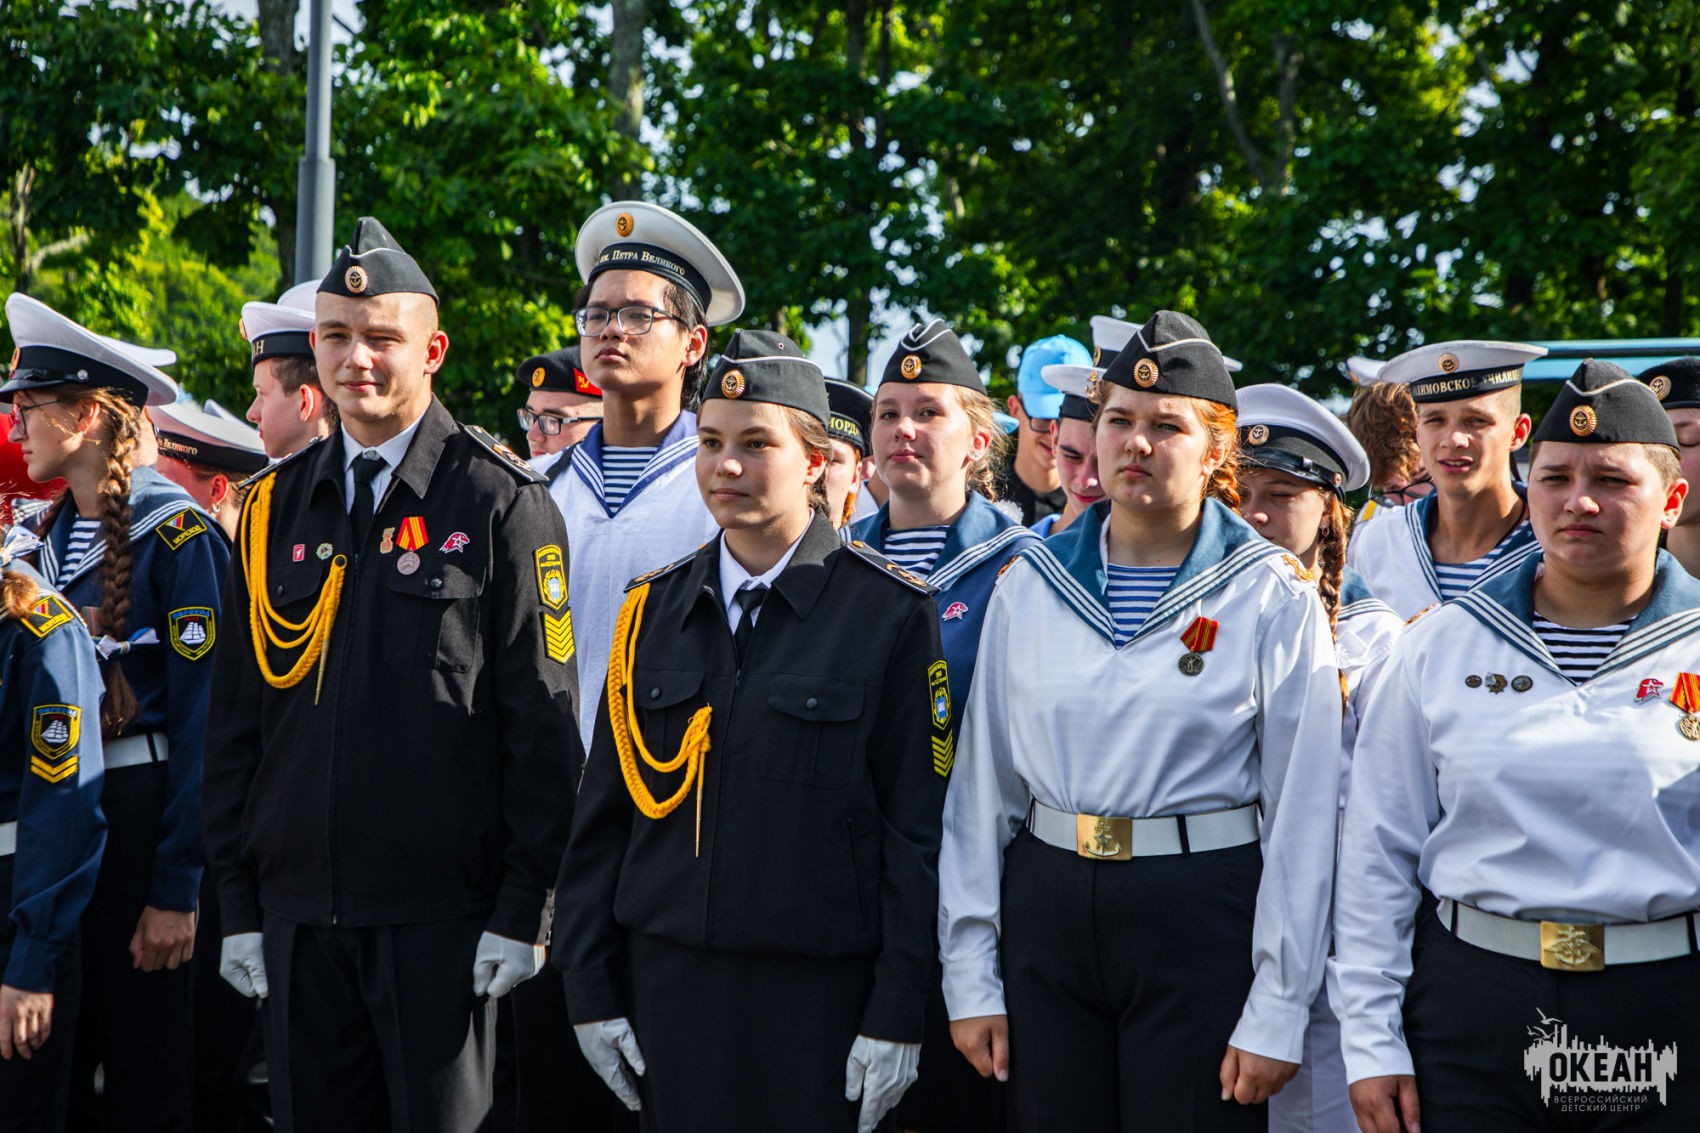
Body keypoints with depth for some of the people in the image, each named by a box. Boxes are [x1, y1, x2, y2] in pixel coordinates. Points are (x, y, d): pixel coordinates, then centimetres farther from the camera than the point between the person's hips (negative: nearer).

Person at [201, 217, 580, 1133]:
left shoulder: (500, 501, -3)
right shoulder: (277, 508, 10)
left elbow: (542, 720, -6)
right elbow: (236, 721, 13)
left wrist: (522, 910, -10)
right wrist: (238, 902, 8)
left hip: (441, 913, -4)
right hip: (299, 910, 4)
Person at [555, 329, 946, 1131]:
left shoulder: (890, 614, -3)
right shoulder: (655, 609, 8)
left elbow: (917, 831, -5)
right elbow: (603, 814, 11)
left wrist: (896, 1018, -9)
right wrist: (591, 990, 5)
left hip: (816, 992, -3)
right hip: (670, 976, 4)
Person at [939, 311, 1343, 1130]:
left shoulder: (1272, 596, -2)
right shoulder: (1031, 584, 7)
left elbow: (1302, 812, -4)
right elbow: (982, 785, 8)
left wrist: (1276, 1015, -9)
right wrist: (970, 978, 3)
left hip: (1202, 922, -3)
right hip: (1048, 909, 3)